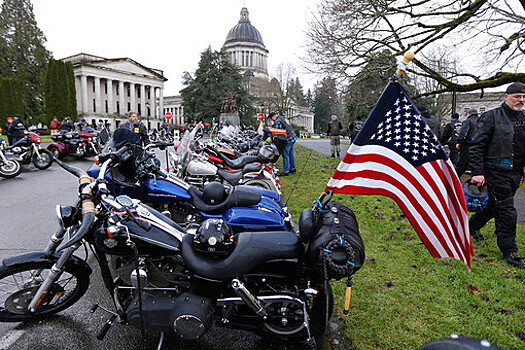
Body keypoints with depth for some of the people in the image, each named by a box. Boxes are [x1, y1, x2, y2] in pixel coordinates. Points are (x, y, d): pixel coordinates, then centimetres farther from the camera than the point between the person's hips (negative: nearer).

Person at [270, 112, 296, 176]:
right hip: (292, 137, 10)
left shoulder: (277, 121, -12)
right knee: (291, 154, 17)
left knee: (285, 155, -6)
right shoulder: (283, 118, 17)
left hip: (287, 139, -10)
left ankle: (285, 171, -4)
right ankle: (292, 168, 26)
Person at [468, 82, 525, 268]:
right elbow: (476, 146, -12)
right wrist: (477, 173, -18)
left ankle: (473, 225, 40)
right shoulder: (491, 117, -7)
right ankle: (509, 251, 6)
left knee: (495, 205, 17)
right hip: (497, 172, -6)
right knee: (507, 211, -5)